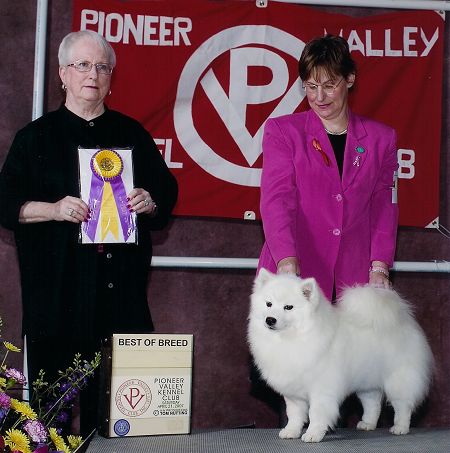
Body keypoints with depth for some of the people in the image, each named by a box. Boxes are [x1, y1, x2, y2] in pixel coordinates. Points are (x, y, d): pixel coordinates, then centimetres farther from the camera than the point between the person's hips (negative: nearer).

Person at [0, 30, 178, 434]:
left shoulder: (132, 134, 15)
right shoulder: (36, 137, 8)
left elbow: (167, 194, 17)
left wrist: (149, 202, -5)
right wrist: (53, 209, -14)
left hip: (120, 284, 2)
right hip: (57, 285, -2)